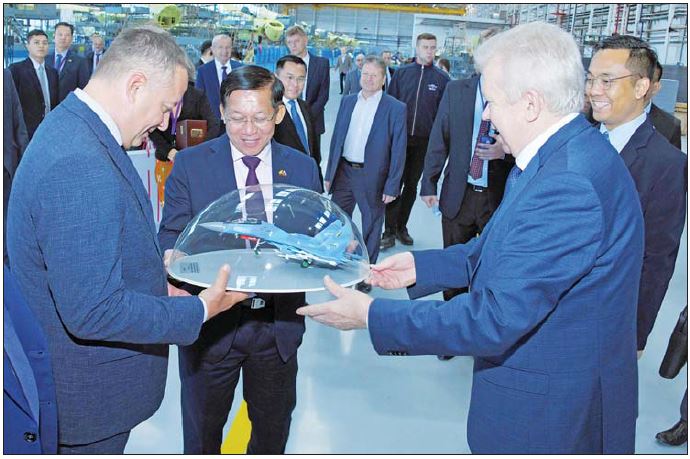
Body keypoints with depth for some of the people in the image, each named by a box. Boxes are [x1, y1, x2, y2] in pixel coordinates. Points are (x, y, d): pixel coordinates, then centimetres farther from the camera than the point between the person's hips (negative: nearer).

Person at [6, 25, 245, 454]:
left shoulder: (67, 126, 2)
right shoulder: (81, 168, -32)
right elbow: (93, 311, -31)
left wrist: (153, 267, 9)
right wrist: (199, 310, -23)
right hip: (89, 396, -9)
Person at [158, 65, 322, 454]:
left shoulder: (303, 168, 0)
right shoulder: (190, 164, -6)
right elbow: (171, 235, -6)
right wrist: (173, 256, -28)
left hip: (279, 324, 2)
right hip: (211, 321, -1)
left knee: (273, 429, 23)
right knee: (202, 429, 21)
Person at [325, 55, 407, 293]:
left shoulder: (396, 108, -8)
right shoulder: (347, 101, 6)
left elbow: (398, 150, -8)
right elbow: (336, 138, 10)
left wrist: (392, 185, -11)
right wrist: (330, 173, 8)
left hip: (373, 177, -4)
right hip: (343, 172, 4)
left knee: (371, 227, 10)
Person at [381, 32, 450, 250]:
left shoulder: (441, 79, 2)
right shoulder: (401, 72, 3)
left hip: (424, 142, 1)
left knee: (411, 185, 11)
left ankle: (401, 226, 25)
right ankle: (390, 231, 3)